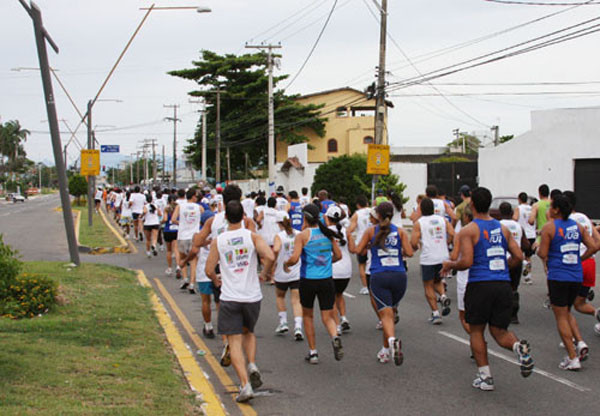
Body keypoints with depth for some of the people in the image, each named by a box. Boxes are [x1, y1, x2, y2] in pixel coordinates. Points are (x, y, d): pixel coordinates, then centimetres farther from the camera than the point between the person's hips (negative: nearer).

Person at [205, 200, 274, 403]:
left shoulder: (218, 241, -1)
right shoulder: (252, 236, -3)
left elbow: (209, 270, 0)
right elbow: (270, 257, -17)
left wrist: (216, 281, 22)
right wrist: (263, 274, 3)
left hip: (229, 297, -1)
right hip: (252, 296, 1)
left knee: (235, 341, 0)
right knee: (248, 332, 26)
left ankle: (245, 385, -12)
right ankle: (252, 365, 4)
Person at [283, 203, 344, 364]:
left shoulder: (303, 235, -8)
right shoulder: (327, 233, 5)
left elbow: (294, 258, -17)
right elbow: (338, 255, 11)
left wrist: (286, 264, 4)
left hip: (308, 280, -3)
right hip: (326, 280, 3)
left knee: (307, 315, 17)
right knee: (327, 317, 8)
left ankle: (313, 352, 18)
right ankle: (335, 337, -24)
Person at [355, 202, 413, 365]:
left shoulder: (371, 231, 6)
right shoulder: (400, 231, 7)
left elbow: (359, 250, 5)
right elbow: (409, 253, -2)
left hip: (379, 277, -2)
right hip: (399, 276, 2)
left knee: (386, 314, -9)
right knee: (390, 312, 18)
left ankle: (392, 340, -38)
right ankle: (386, 350, 26)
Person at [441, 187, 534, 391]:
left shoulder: (468, 230, -5)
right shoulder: (502, 228, 12)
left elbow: (466, 262, -14)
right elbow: (518, 256, 10)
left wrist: (450, 265, 6)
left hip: (479, 284, -4)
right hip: (503, 284, 4)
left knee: (476, 331, 12)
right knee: (499, 331, 12)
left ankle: (485, 377, 8)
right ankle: (519, 346, -20)